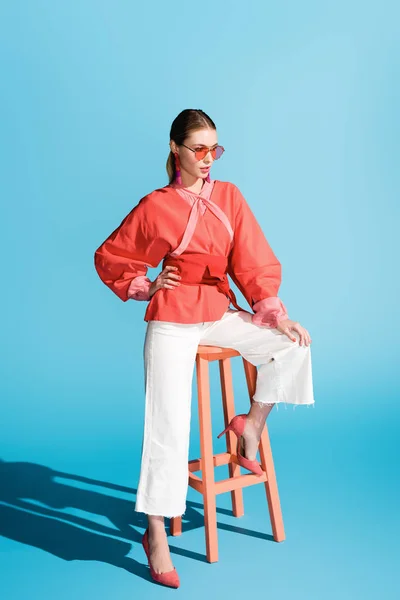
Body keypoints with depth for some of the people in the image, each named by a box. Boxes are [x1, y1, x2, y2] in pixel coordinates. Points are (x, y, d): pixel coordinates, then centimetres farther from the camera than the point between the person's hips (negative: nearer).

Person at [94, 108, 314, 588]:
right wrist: (145, 288, -4)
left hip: (221, 314, 4)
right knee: (169, 428, -7)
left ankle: (251, 423, 7)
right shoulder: (156, 206, -5)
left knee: (293, 343, -15)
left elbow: (253, 260, 1)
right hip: (173, 320, -4)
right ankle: (156, 536, 8)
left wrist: (277, 314, -7)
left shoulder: (229, 196, 3)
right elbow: (108, 257, 6)